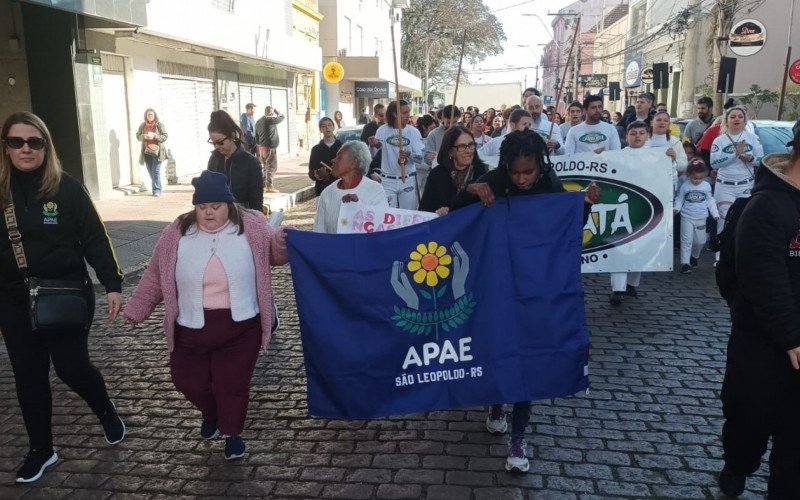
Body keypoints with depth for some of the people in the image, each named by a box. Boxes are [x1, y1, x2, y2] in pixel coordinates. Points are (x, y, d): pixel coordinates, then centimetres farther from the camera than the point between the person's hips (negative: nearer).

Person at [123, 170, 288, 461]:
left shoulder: (252, 227, -6)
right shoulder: (177, 233, -1)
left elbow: (273, 254, 3)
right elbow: (155, 277, 8)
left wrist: (282, 241, -20)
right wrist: (137, 309, 12)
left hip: (240, 327, -2)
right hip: (191, 327, 2)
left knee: (233, 383, 7)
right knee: (188, 381, 13)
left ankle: (232, 433, 30)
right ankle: (211, 414, 44)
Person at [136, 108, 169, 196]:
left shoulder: (159, 125, 0)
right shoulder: (142, 125, 10)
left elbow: (165, 136, -3)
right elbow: (138, 136, 10)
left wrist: (155, 136, -17)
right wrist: (144, 136, -11)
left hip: (157, 151, -4)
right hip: (146, 152, 4)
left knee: (156, 171, -11)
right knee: (150, 172, 8)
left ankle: (157, 190, -7)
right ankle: (156, 188, 22)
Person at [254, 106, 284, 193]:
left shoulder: (258, 121, 12)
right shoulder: (270, 120, -13)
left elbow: (256, 136, 16)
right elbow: (282, 117, -2)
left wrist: (258, 145, 21)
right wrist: (276, 111, 15)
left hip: (261, 147, 8)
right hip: (270, 147, -8)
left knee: (263, 166, 16)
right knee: (271, 167, -5)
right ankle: (269, 186, -8)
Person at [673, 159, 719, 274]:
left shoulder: (707, 186, 1)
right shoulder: (684, 186, -4)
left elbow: (711, 201, 7)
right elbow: (679, 200, 3)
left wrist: (715, 214, 2)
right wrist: (676, 208, -15)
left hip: (701, 219, 3)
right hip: (687, 218, -2)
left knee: (701, 241, 9)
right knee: (687, 240, -7)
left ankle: (694, 256, 36)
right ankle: (685, 263, -6)